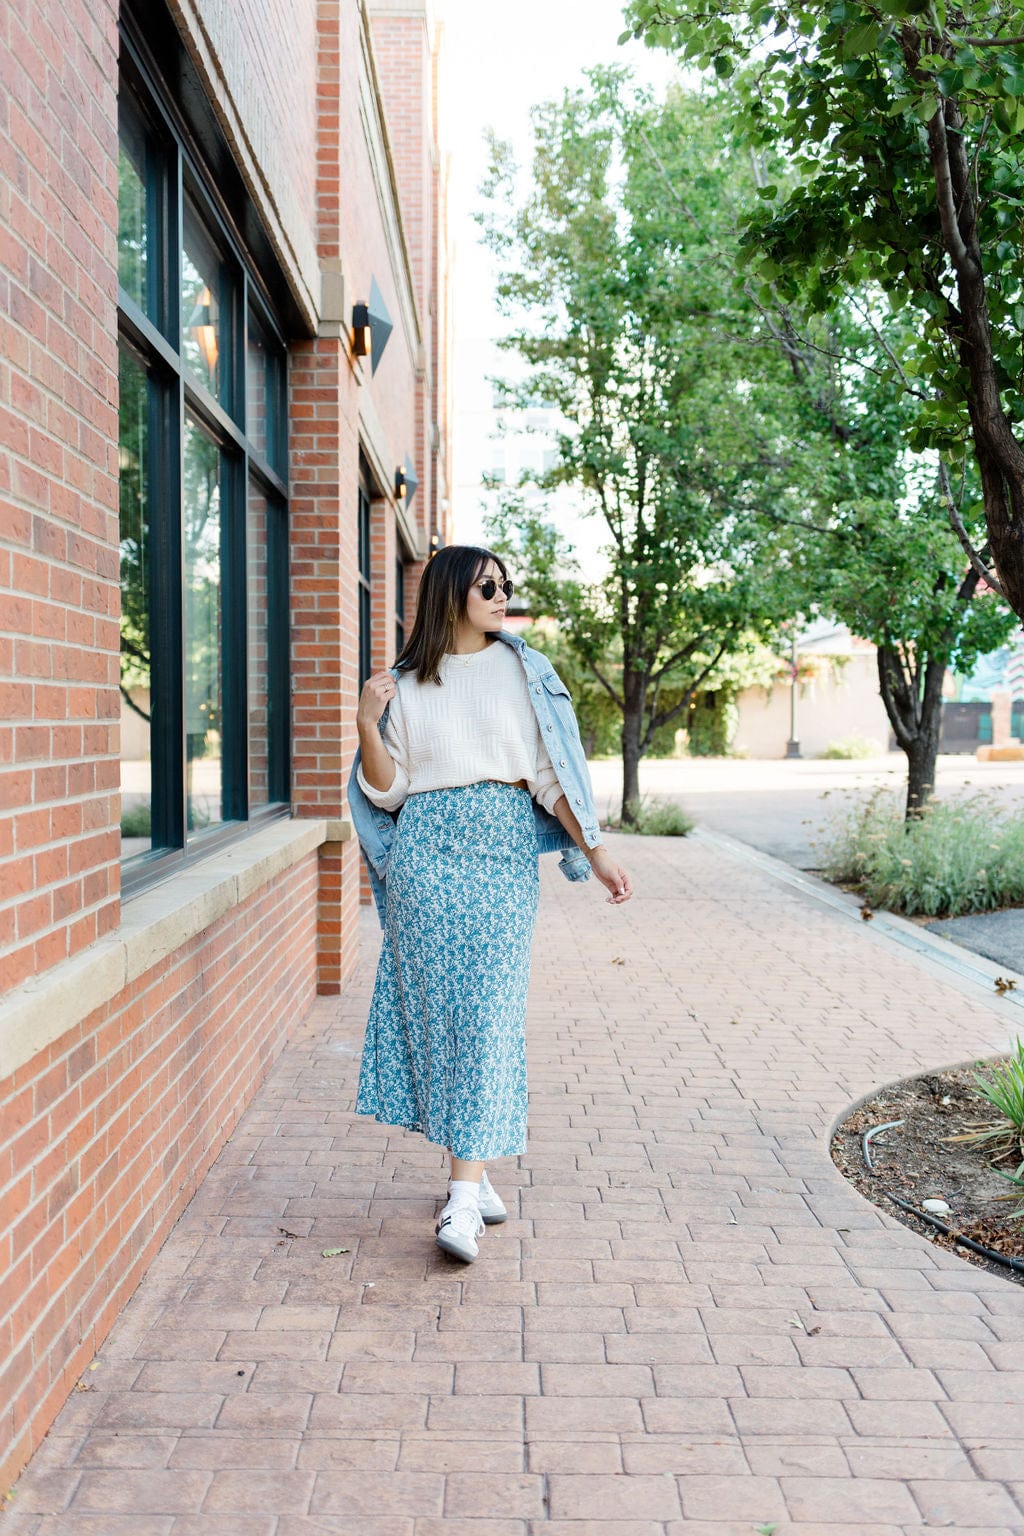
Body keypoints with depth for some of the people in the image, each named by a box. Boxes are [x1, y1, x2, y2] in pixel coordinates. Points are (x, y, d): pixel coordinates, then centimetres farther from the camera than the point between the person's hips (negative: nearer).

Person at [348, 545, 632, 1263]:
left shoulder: (522, 670, 8)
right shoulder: (406, 685, 10)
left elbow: (552, 771, 5)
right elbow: (387, 791, 7)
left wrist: (596, 852, -3)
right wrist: (367, 724, -8)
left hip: (504, 854, -1)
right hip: (425, 854, 1)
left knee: (487, 1013, -7)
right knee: (434, 1007, 1)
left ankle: (465, 1197, -7)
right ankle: (474, 1172, 17)